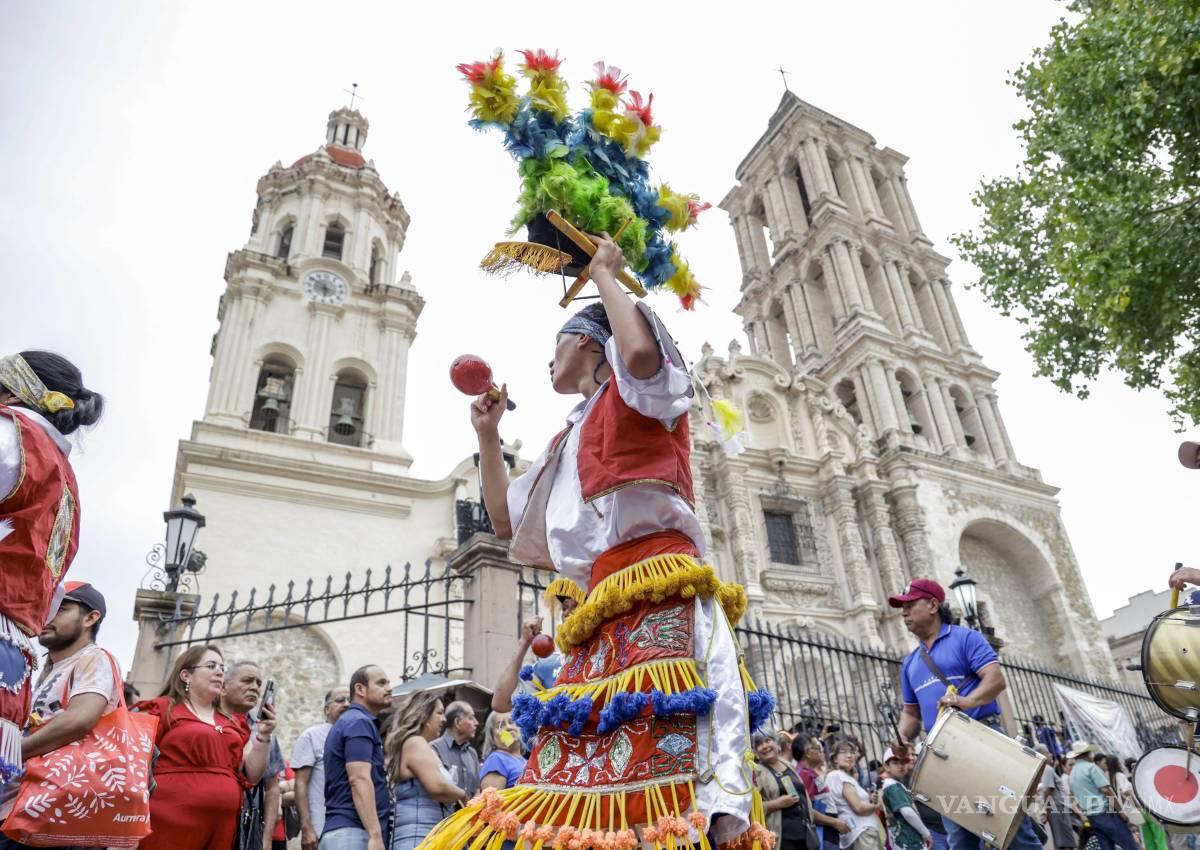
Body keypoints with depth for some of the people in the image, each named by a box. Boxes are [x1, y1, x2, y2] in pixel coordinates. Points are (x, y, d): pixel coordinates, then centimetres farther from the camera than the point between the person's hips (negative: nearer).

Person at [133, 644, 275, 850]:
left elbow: (251, 776, 13)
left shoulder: (234, 724, 15)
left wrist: (263, 736, -1)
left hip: (222, 827, 5)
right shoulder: (163, 710, 1)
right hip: (170, 824, -5)